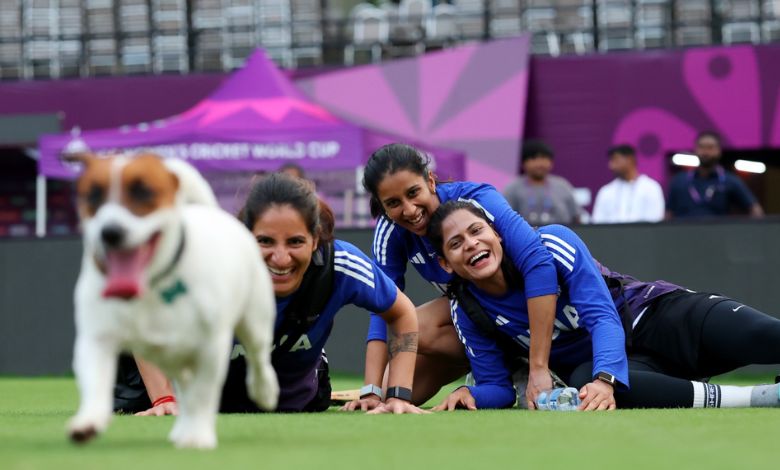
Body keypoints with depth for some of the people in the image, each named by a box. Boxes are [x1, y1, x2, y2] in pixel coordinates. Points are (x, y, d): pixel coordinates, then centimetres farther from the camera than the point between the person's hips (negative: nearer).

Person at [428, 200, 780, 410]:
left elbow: (602, 316, -22)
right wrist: (469, 395, -21)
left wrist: (605, 378, -40)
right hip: (592, 363, 1)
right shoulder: (468, 312, -5)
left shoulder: (551, 244, -15)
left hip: (652, 316, -1)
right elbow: (498, 386, 3)